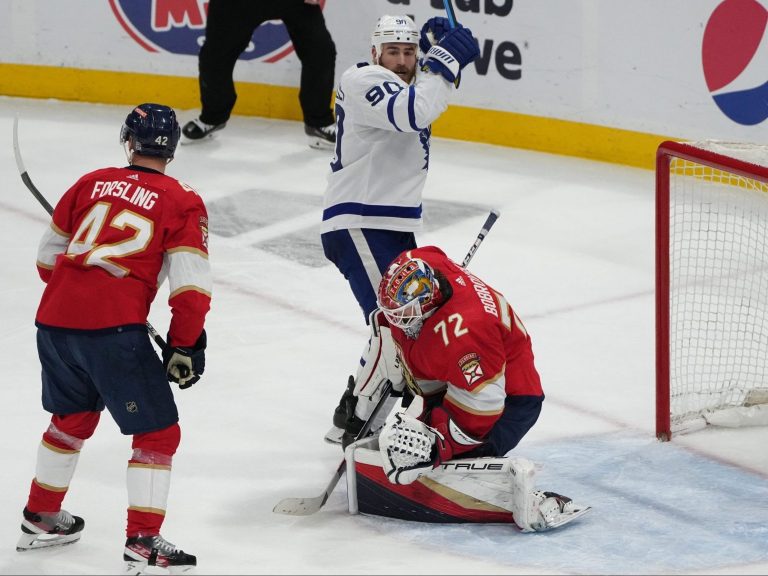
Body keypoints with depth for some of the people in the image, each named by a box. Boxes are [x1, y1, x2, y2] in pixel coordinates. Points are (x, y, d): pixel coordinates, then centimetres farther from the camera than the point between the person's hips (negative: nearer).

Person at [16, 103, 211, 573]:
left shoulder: (91, 184, 16)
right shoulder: (182, 203, 3)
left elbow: (49, 257, 22)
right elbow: (191, 287, -6)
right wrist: (185, 347, 4)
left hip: (55, 322, 6)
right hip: (114, 331, -6)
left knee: (73, 418, 28)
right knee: (158, 433, 5)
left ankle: (41, 518, 39)